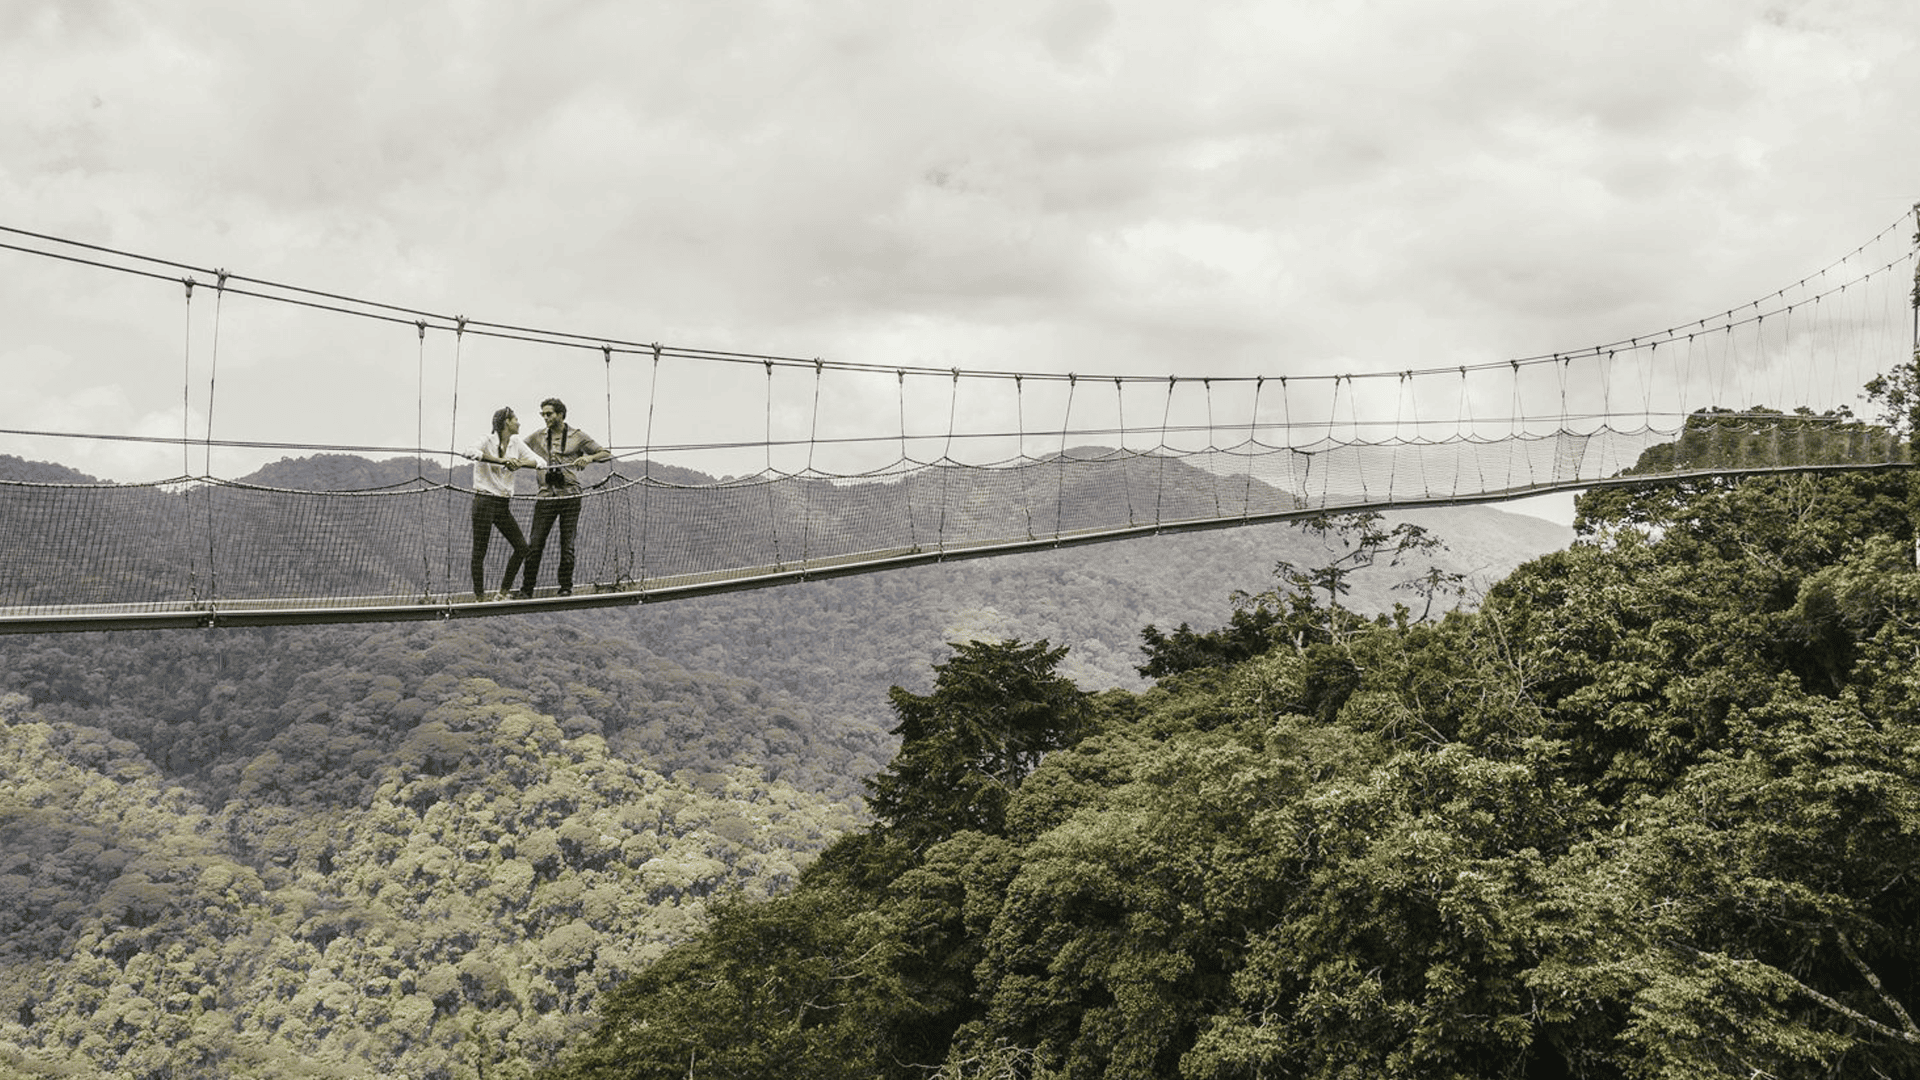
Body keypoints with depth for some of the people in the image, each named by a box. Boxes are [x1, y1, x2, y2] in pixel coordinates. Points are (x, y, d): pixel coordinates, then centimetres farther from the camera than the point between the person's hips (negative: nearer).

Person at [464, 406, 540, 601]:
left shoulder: (516, 443, 10)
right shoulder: (488, 442, -10)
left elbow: (538, 461, 4)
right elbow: (471, 452, -30)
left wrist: (520, 463, -18)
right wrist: (502, 460, -37)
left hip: (504, 504, 7)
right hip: (485, 502, -7)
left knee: (522, 547, 2)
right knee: (480, 551, -4)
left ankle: (503, 592, 11)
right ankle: (479, 596, 1)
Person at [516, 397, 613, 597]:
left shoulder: (577, 436, 5)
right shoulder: (538, 438, 12)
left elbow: (607, 454, 6)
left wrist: (589, 457, -14)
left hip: (570, 496, -2)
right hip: (546, 496, 2)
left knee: (567, 544, 1)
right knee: (535, 544, -3)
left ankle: (566, 586, 12)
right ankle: (527, 588, 3)